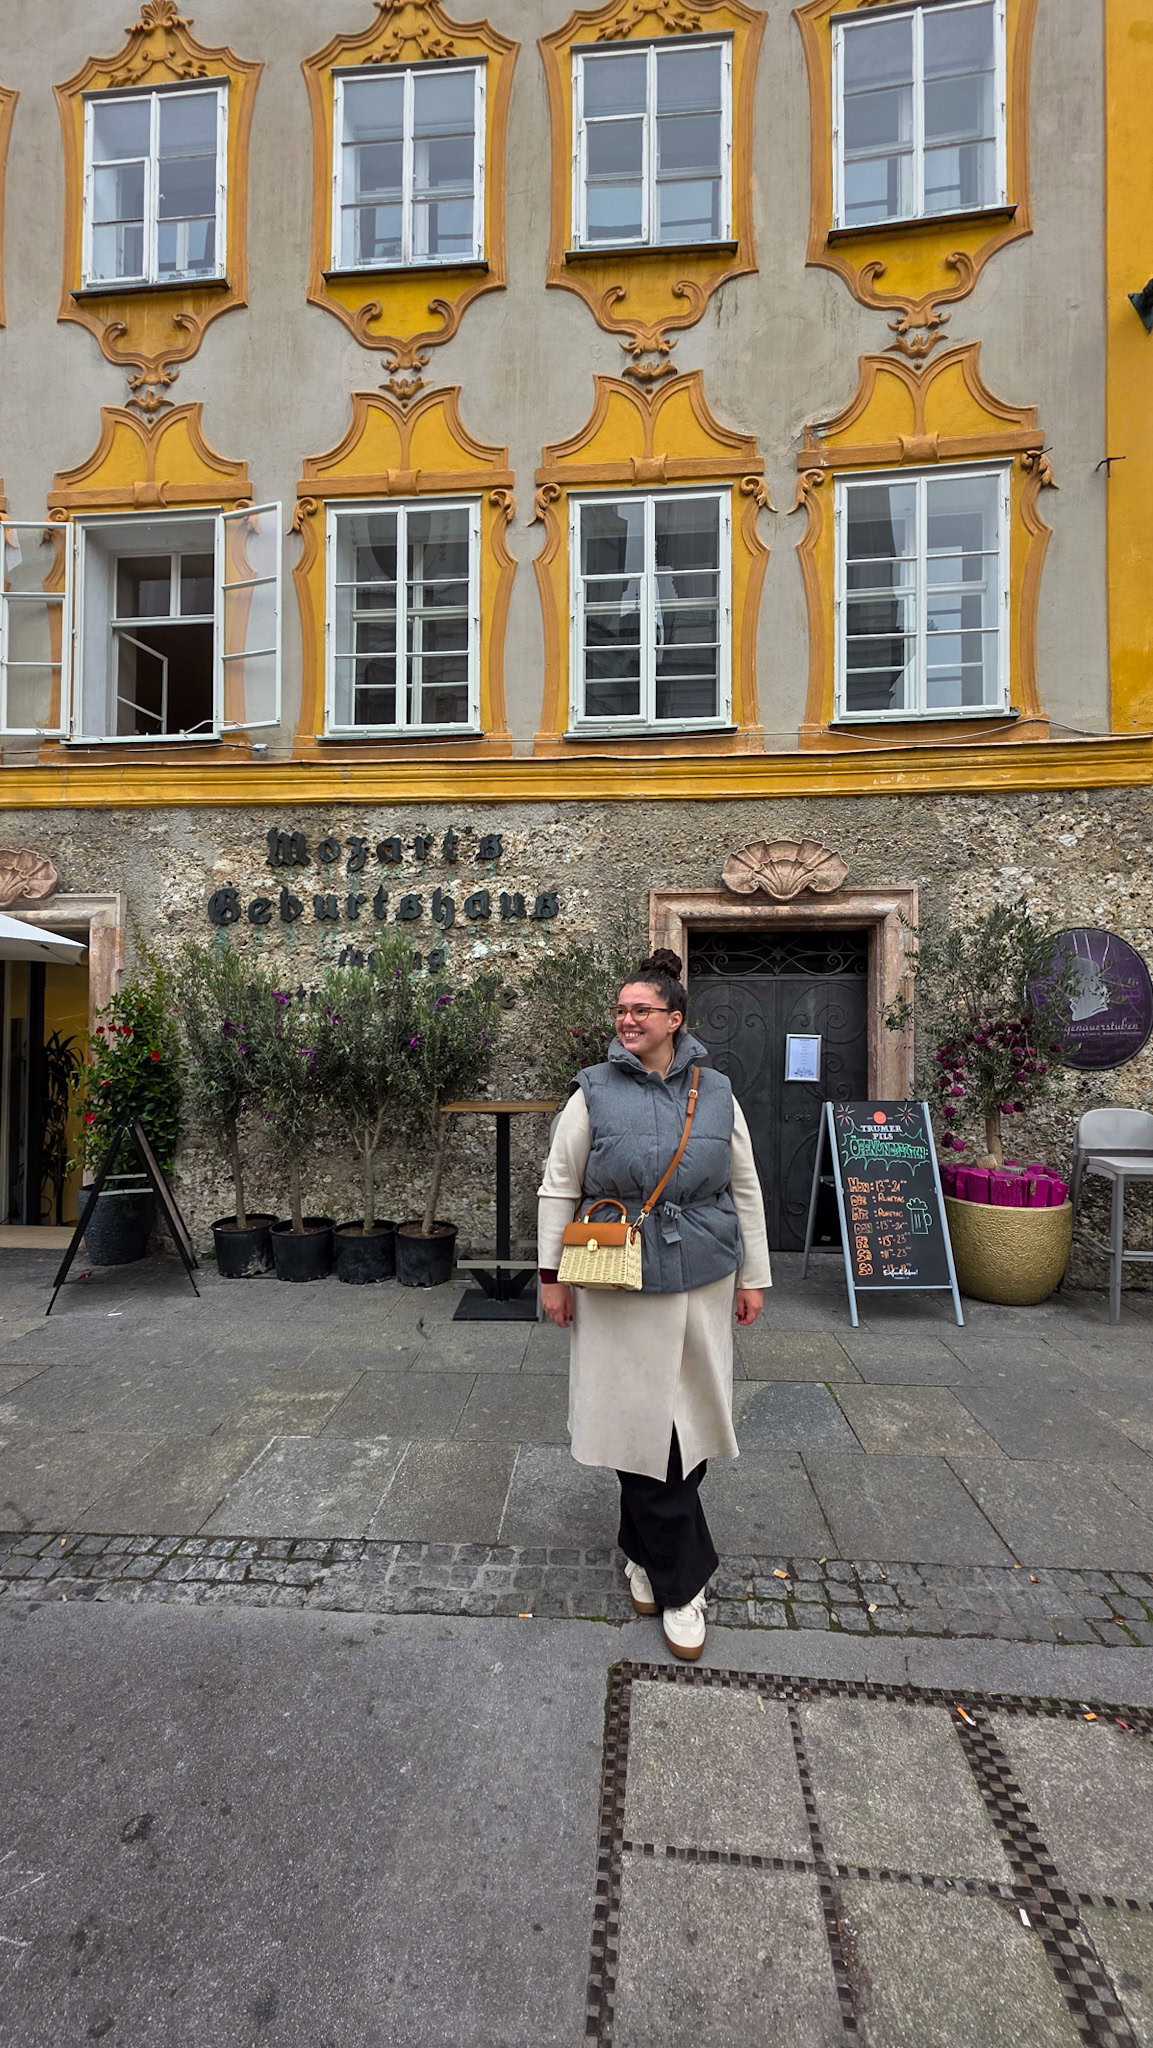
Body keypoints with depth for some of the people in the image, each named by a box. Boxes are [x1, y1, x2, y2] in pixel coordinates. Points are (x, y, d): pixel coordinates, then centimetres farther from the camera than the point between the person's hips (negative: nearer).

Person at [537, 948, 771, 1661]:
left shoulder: (717, 1094, 2)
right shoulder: (595, 1093, -4)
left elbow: (746, 1190, 8)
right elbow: (559, 1187, 0)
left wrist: (754, 1276, 8)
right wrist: (552, 1274, 0)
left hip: (703, 1281, 2)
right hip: (621, 1283, -2)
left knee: (687, 1418, 12)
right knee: (641, 1422, 3)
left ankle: (647, 1552, 38)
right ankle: (682, 1578, 25)